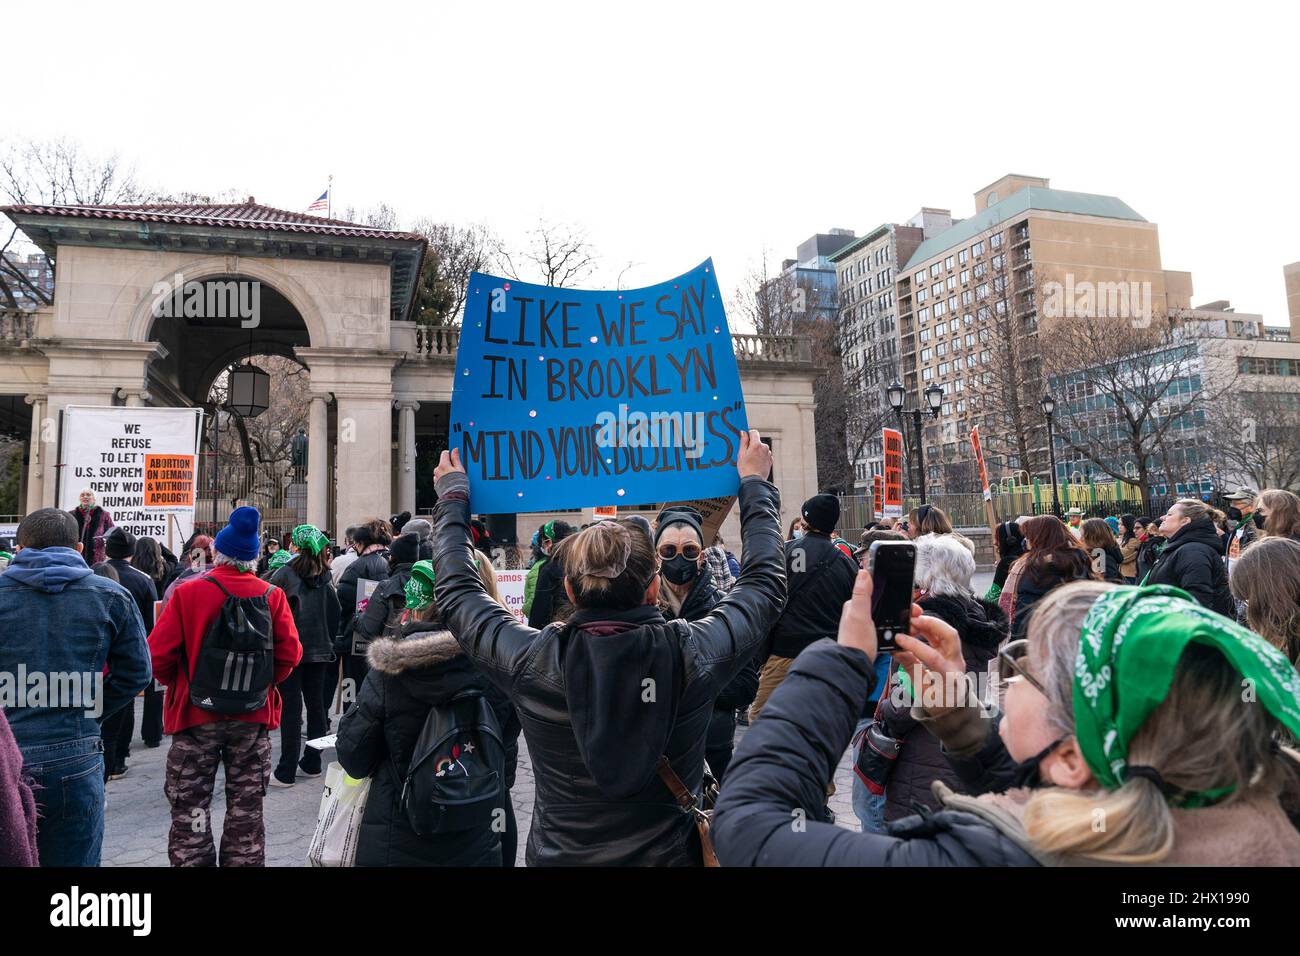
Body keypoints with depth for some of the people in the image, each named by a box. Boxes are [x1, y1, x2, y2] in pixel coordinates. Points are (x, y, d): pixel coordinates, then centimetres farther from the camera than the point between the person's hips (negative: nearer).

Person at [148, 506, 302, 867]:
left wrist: (179, 684, 8)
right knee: (246, 808, 13)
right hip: (254, 716, 2)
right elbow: (289, 654, -9)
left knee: (190, 809, 12)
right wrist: (262, 683, 8)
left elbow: (158, 656, -11)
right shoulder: (273, 595, -6)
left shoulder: (187, 592, -9)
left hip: (196, 714, -1)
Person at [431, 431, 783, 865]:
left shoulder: (530, 662, -23)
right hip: (672, 854, 0)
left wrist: (453, 497, 9)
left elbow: (456, 593, -3)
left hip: (558, 854, 1)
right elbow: (764, 584, -4)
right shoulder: (693, 655, -24)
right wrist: (755, 486, 7)